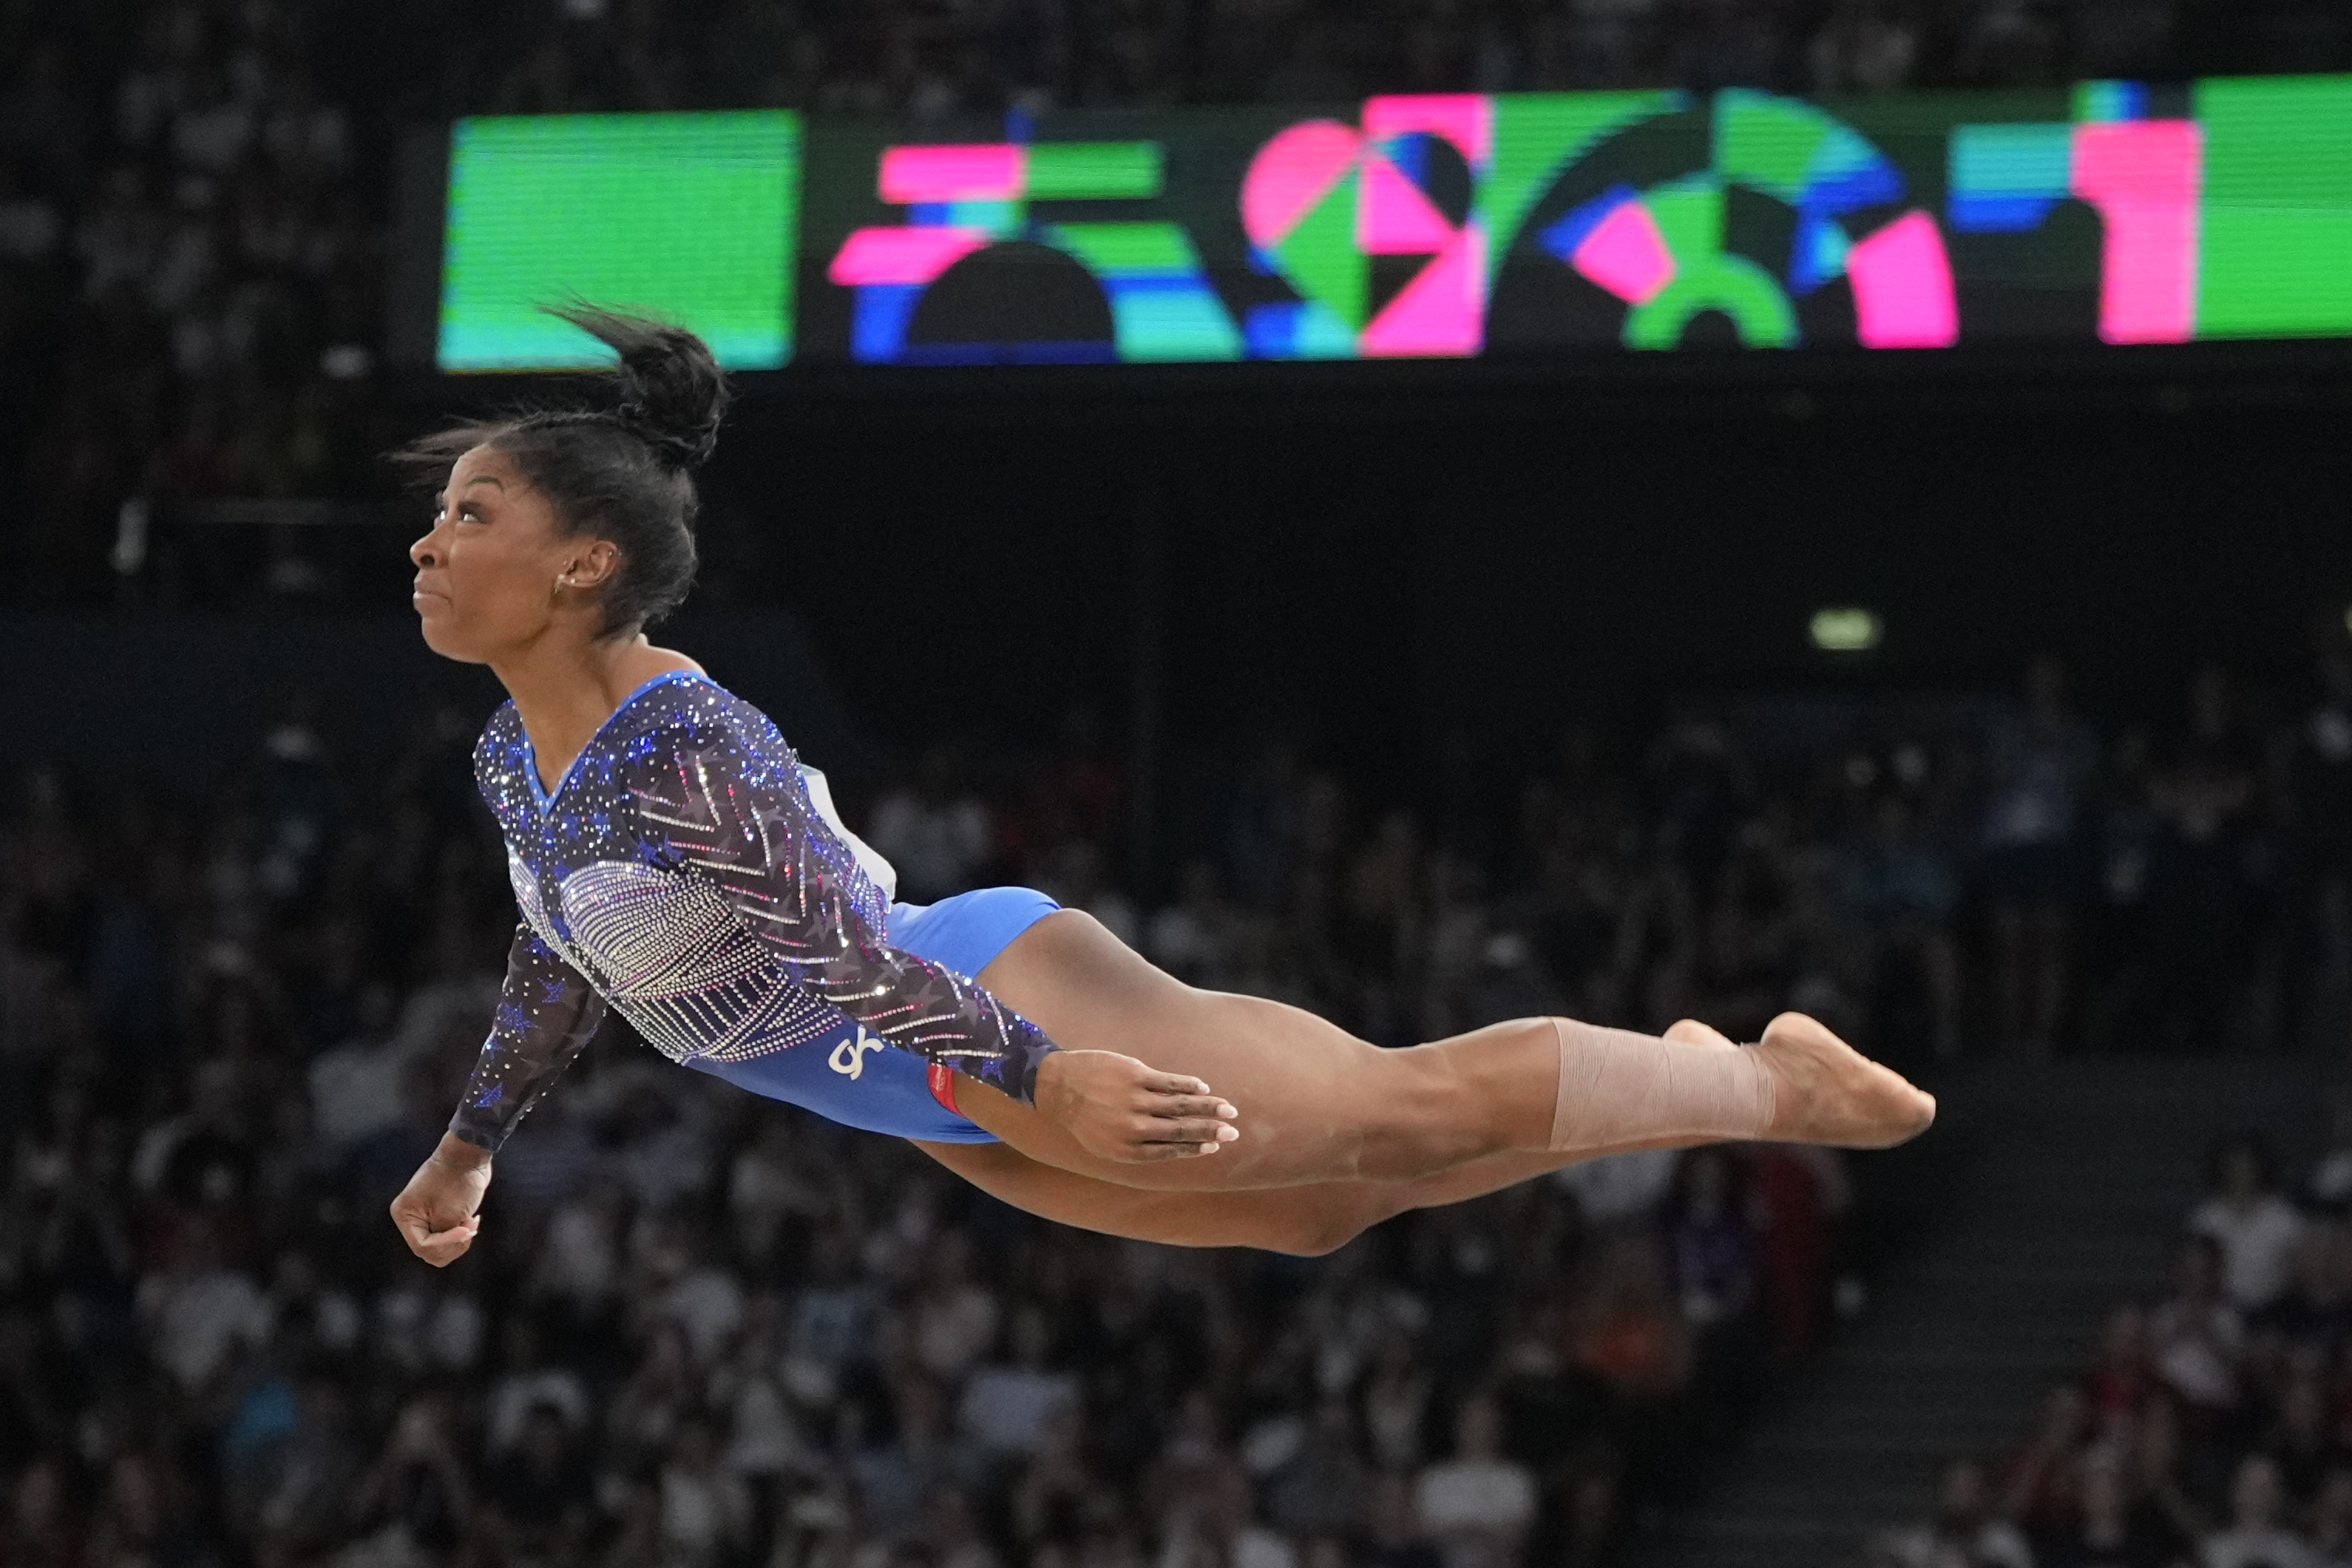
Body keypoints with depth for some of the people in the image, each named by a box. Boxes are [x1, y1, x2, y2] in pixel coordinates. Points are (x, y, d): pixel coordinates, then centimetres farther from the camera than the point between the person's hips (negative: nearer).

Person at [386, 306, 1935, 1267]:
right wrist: (471, 1144, 27)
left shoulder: (674, 739, -24)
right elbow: (563, 955, 22)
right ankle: (1686, 1083, 37)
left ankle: (1771, 1082, 16)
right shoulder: (518, 755, 4)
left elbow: (834, 933, -32)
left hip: (994, 1001, -9)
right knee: (1323, 1202, 21)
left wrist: (1037, 1085, -37)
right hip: (941, 1106, 9)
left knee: (1414, 1108, -1)